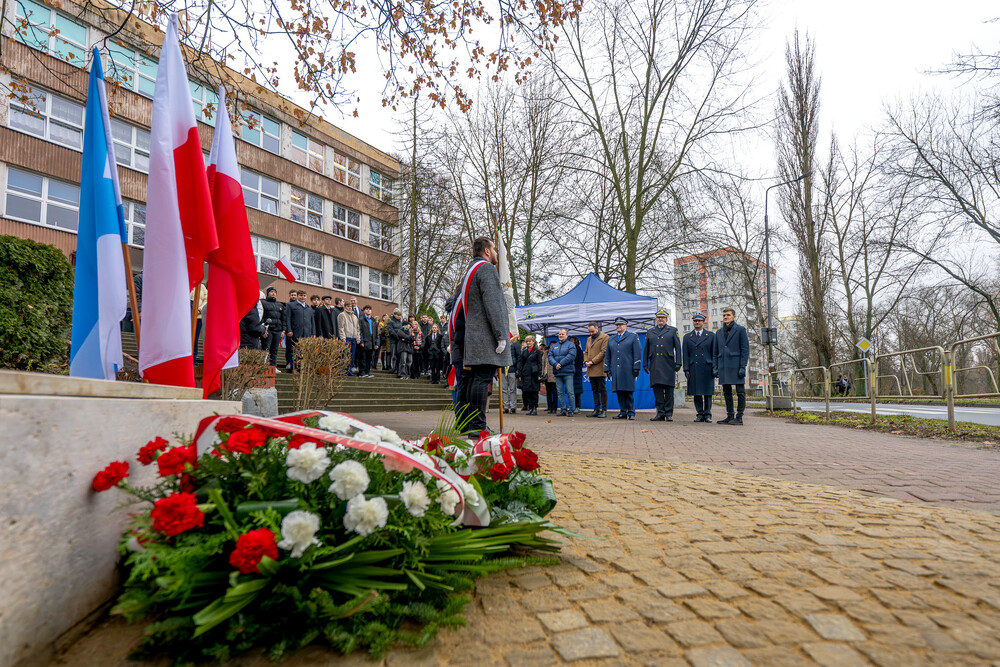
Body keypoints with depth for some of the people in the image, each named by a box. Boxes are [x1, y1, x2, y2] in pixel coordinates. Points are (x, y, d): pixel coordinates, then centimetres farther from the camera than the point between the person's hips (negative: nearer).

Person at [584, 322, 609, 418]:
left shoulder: (604, 337, -4)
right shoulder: (589, 339, 20)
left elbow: (603, 352, -12)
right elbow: (586, 352, 22)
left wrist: (593, 361, -15)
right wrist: (586, 361, 2)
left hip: (599, 369, -7)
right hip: (591, 370, 7)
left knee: (602, 390, -4)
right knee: (595, 390, 10)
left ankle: (604, 410, 1)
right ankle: (596, 410, 15)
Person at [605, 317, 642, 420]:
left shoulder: (633, 337, 7)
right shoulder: (611, 339, 20)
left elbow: (637, 353, 0)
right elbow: (607, 356, 20)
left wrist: (636, 368, -8)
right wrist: (607, 369, 12)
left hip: (628, 371, -4)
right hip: (616, 371, 4)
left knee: (629, 392, -4)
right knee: (619, 392, 3)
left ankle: (631, 413, 4)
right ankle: (623, 413, 9)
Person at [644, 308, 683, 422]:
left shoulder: (673, 330, 10)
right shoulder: (650, 332, 16)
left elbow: (678, 348, 4)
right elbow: (646, 349, 16)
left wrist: (678, 363, -4)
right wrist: (645, 363, 9)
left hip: (668, 364, -2)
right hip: (655, 365, 2)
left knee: (669, 390, -2)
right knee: (657, 389, 0)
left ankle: (669, 413, 5)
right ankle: (660, 413, 5)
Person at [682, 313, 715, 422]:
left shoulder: (711, 335, 9)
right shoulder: (687, 337, 12)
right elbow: (685, 355, 7)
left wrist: (714, 368, -3)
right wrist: (686, 369, -1)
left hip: (707, 368, -1)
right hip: (693, 369, 1)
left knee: (708, 392, 0)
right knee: (696, 393, 2)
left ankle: (707, 414, 8)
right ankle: (700, 414, 10)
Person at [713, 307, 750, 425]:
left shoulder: (740, 330, 1)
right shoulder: (719, 332, 16)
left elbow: (745, 349, -4)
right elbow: (716, 351, 17)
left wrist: (742, 367, -12)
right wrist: (716, 367, 9)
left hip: (736, 366, -5)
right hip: (723, 366, 5)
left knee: (740, 392, -3)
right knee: (727, 392, 8)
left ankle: (739, 418, 0)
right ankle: (730, 416, 14)